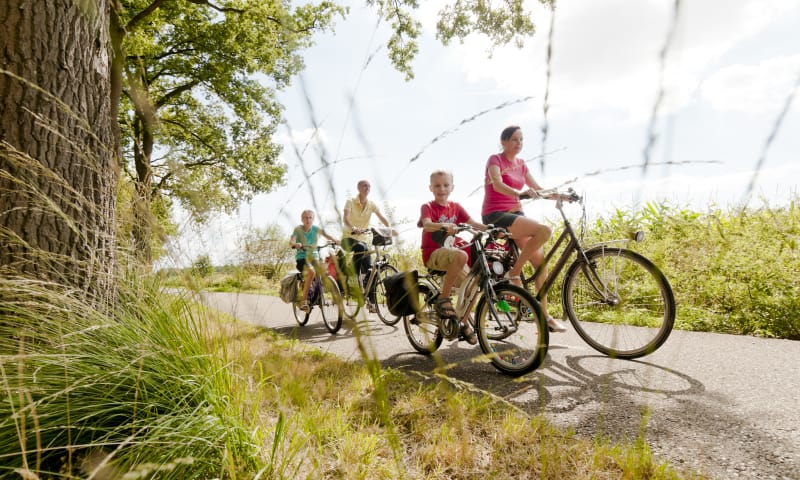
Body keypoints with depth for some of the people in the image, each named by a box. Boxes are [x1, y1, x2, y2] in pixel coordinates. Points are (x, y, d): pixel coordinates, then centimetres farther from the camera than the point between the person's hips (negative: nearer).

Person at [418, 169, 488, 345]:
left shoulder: (456, 207, 12)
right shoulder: (427, 207, -4)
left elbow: (472, 223, 1)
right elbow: (427, 225, -24)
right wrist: (444, 226, -45)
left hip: (450, 251, 6)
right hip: (433, 253, -6)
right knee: (461, 256, -35)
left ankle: (465, 323, 14)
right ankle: (443, 298, -22)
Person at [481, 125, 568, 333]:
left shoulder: (521, 164, 17)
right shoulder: (495, 160, -4)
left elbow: (537, 189, 13)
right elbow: (497, 184, -23)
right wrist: (518, 193, -42)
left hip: (515, 214, 7)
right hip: (496, 216, -7)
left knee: (540, 260, -3)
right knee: (544, 231, -28)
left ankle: (544, 316, 4)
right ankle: (515, 272, -12)